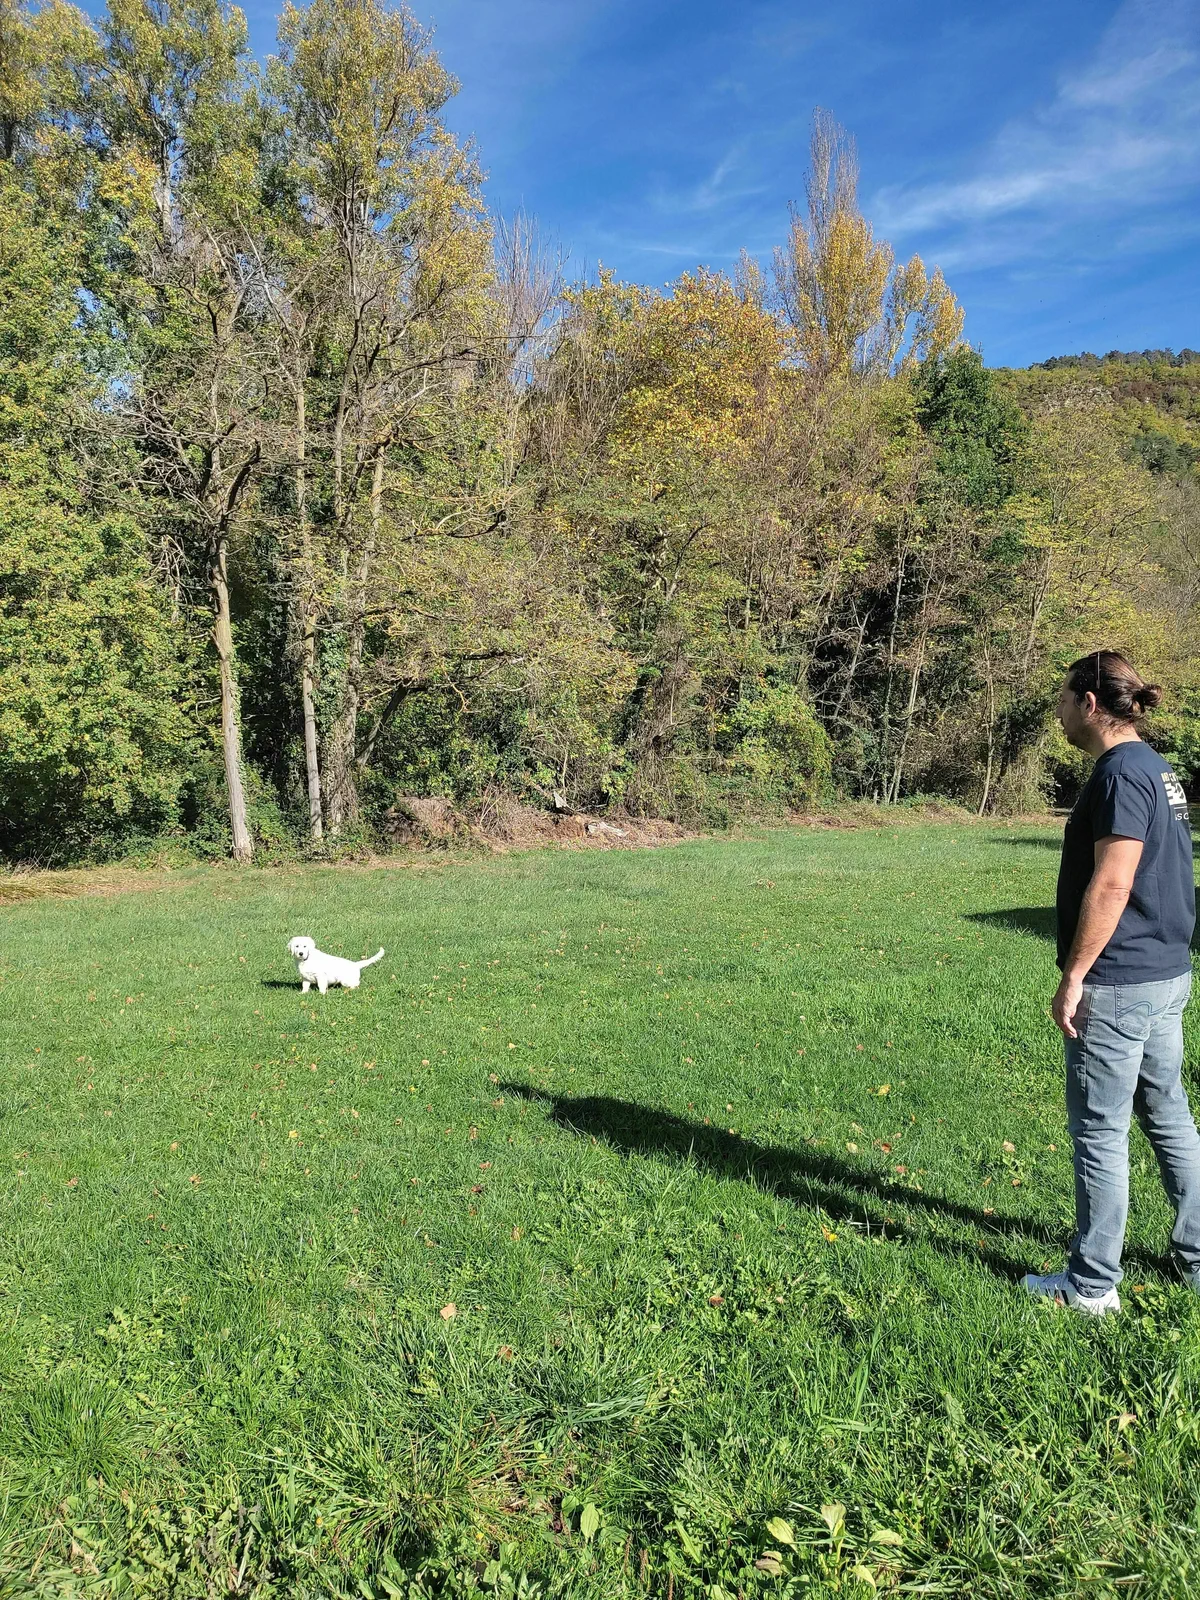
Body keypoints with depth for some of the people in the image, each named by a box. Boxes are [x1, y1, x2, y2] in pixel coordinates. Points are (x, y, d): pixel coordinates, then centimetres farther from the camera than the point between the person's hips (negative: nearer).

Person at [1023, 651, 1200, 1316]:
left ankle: (1092, 1285, 12)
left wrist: (1073, 977, -18)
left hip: (1117, 985, -10)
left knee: (1100, 1133, 1)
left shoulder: (1120, 774, -17)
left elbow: (1111, 886, -23)